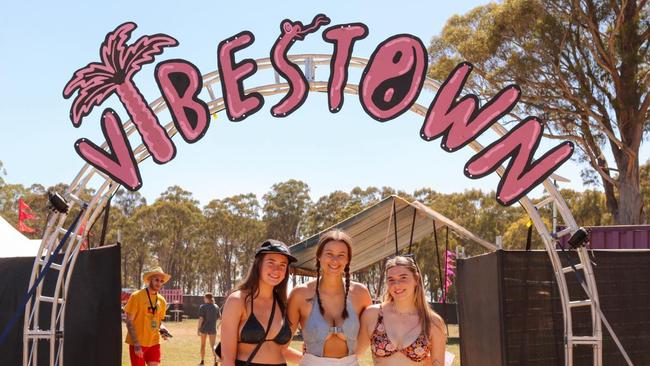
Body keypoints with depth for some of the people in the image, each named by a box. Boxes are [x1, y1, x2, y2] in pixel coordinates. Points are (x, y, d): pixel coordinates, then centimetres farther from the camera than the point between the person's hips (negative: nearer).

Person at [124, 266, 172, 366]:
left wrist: (162, 329, -4)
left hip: (154, 343, 5)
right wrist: (136, 344, -16)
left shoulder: (161, 300, 8)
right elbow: (129, 321, -10)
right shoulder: (136, 296, -9)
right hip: (138, 344, -5)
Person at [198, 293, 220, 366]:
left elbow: (201, 318, -15)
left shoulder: (203, 306, -10)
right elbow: (218, 318, 9)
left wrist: (198, 328, -9)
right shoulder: (216, 307, 2)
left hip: (204, 328, -2)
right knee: (212, 345, 4)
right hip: (212, 328, 2)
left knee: (203, 345, 16)